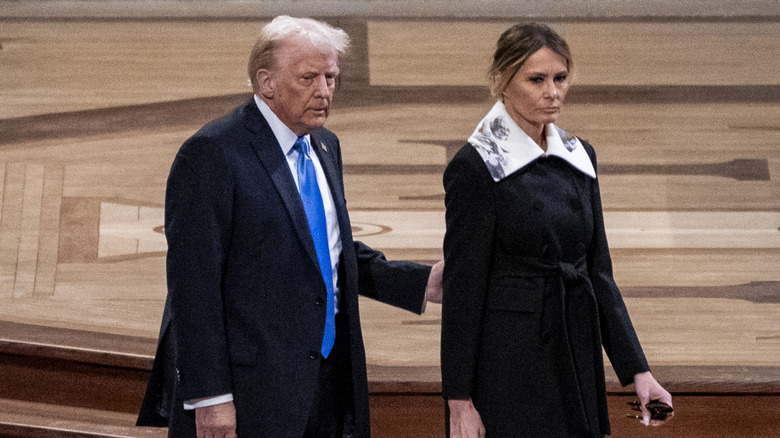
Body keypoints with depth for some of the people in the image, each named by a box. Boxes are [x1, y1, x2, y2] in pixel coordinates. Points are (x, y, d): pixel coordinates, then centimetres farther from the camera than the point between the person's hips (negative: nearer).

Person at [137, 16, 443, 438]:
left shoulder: (324, 148, 14)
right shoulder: (211, 153, -12)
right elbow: (193, 282, -16)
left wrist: (423, 283, 9)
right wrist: (209, 396, -20)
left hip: (327, 380, 8)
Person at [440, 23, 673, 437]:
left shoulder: (580, 156, 9)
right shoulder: (474, 167, -10)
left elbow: (598, 271, 11)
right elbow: (462, 290, -11)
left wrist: (636, 369, 4)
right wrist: (459, 401, -13)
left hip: (577, 355, 6)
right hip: (507, 368, -6)